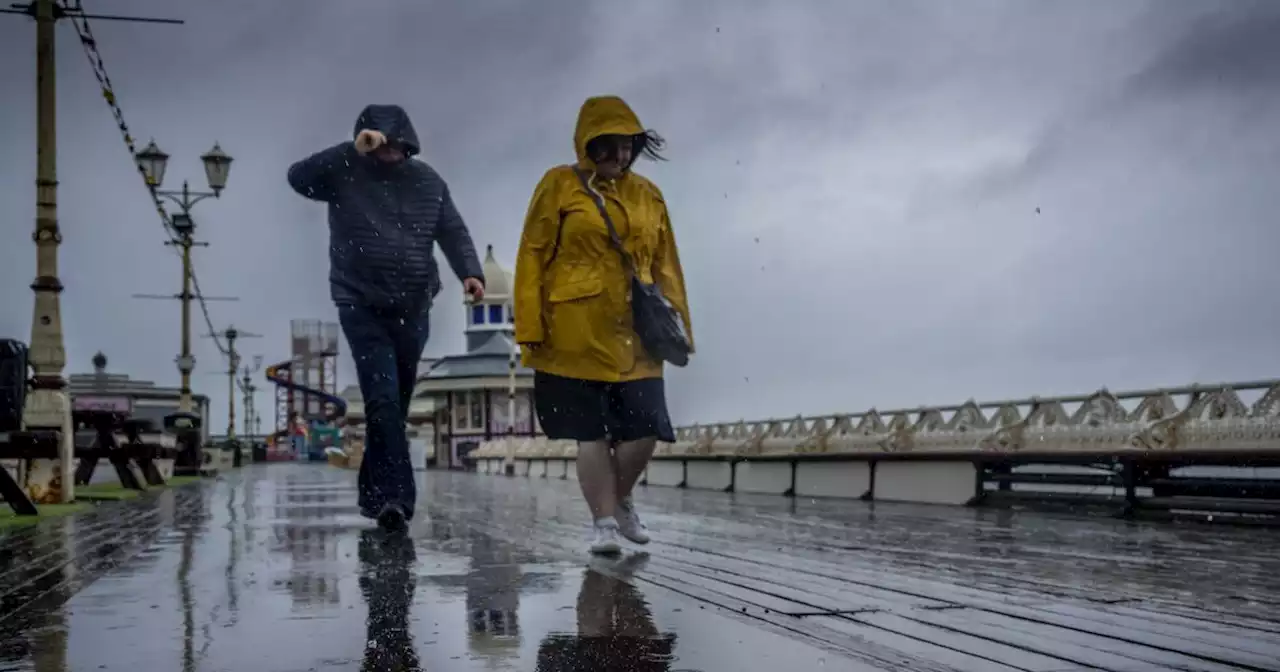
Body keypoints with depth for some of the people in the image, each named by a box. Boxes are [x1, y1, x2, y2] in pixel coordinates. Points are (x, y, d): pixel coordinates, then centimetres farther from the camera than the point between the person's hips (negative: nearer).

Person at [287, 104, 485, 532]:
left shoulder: (427, 181, 7)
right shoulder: (346, 176, -2)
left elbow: (453, 234, 5)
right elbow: (298, 177, -18)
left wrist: (470, 273, -13)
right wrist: (352, 152, -25)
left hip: (413, 309, 4)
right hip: (362, 307, -4)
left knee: (396, 404, 13)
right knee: (383, 400, -17)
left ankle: (374, 493, 27)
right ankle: (396, 496, -20)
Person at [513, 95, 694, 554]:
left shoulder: (648, 196, 13)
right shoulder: (560, 185, 1)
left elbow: (665, 267, 16)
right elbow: (532, 259, -2)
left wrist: (677, 326, 10)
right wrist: (530, 330, -7)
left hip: (634, 336, 4)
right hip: (578, 335, -3)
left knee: (645, 429, 0)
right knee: (591, 432, 1)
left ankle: (620, 500, 26)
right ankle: (605, 522, 13)